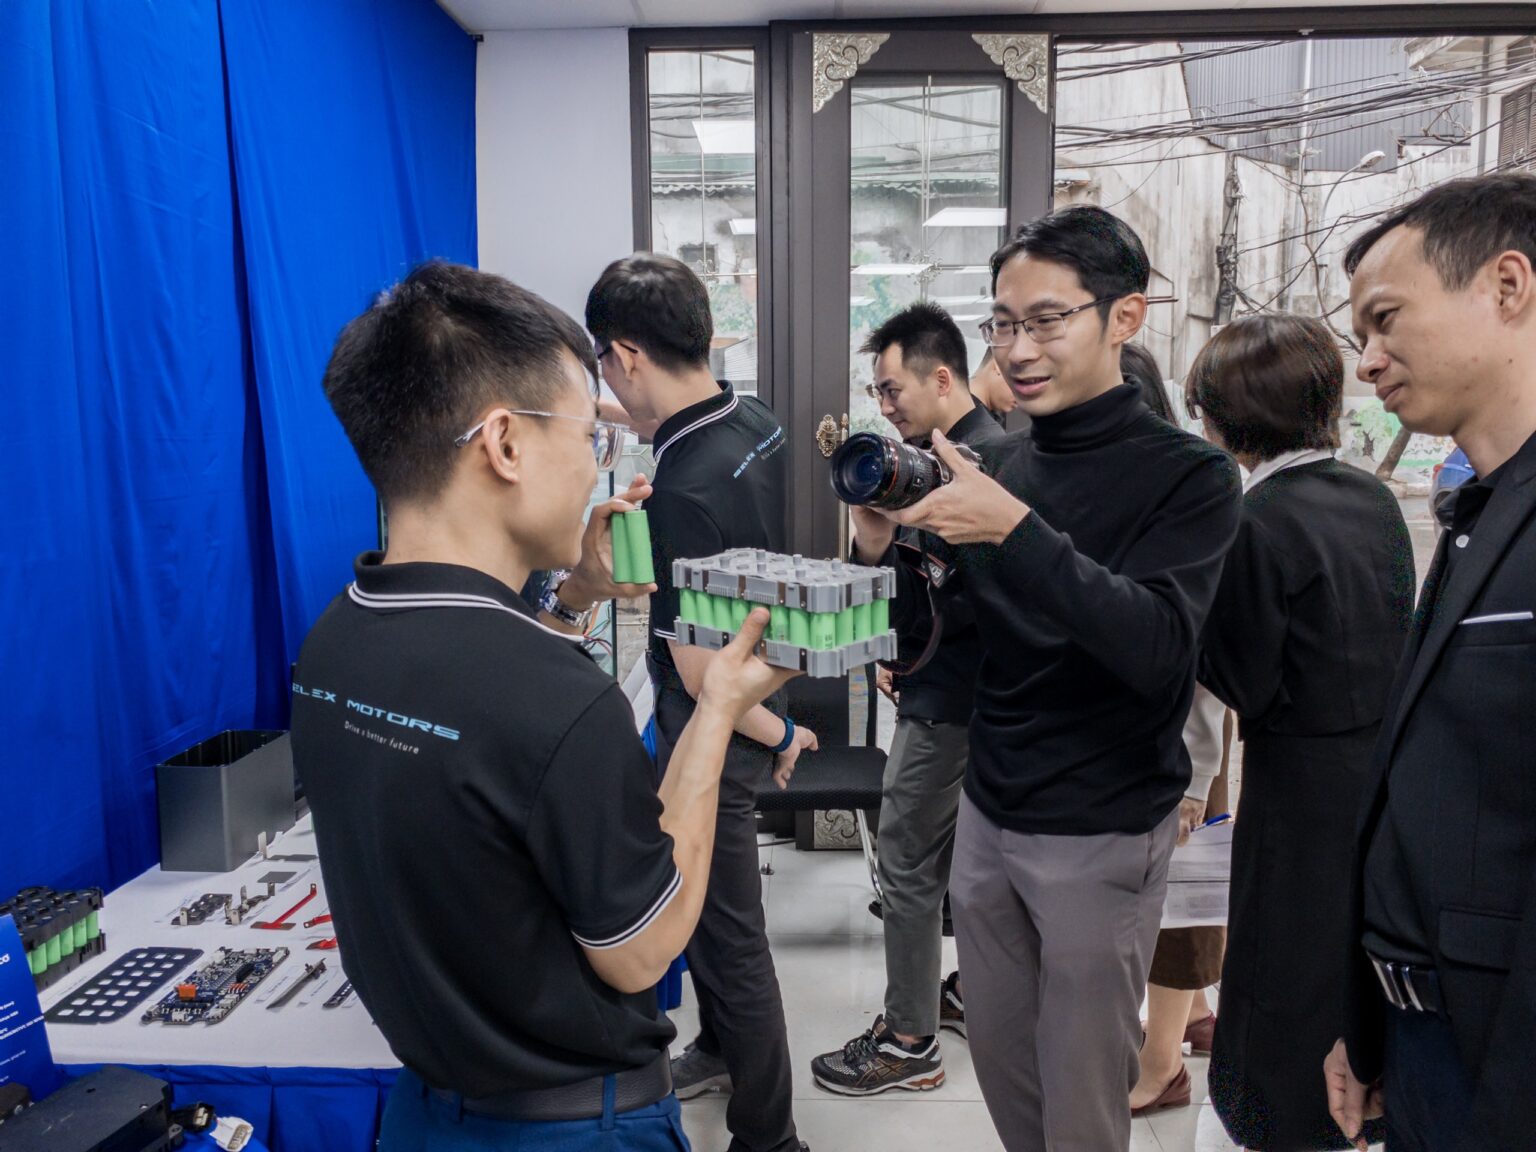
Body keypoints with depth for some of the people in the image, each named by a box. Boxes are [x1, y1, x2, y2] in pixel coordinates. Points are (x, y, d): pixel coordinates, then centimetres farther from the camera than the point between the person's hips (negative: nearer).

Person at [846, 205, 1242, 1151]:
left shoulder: (1188, 475, -11)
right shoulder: (1000, 463, 4)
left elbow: (1158, 648, -26)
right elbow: (925, 630, 6)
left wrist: (1018, 531, -34)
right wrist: (883, 550, -14)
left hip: (1103, 834, -5)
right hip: (989, 813, 5)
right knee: (998, 1055, 19)